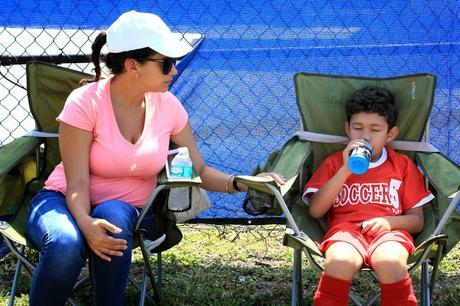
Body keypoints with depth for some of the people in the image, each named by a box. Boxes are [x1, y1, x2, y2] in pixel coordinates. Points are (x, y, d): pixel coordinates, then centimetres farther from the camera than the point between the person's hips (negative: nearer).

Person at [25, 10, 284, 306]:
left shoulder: (167, 105, -7)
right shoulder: (85, 102, -18)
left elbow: (198, 169, 1)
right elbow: (77, 184, -19)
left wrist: (240, 183, -18)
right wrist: (86, 223, -40)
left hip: (129, 211, 3)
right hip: (68, 202, -2)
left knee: (113, 215, -35)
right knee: (66, 245, -37)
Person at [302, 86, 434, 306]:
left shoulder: (403, 165, 19)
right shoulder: (334, 162, 18)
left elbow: (417, 220, 15)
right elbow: (315, 211, 3)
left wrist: (389, 221, -7)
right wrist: (345, 171, -4)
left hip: (389, 231, 1)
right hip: (345, 229, 0)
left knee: (391, 263, -36)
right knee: (340, 261, -37)